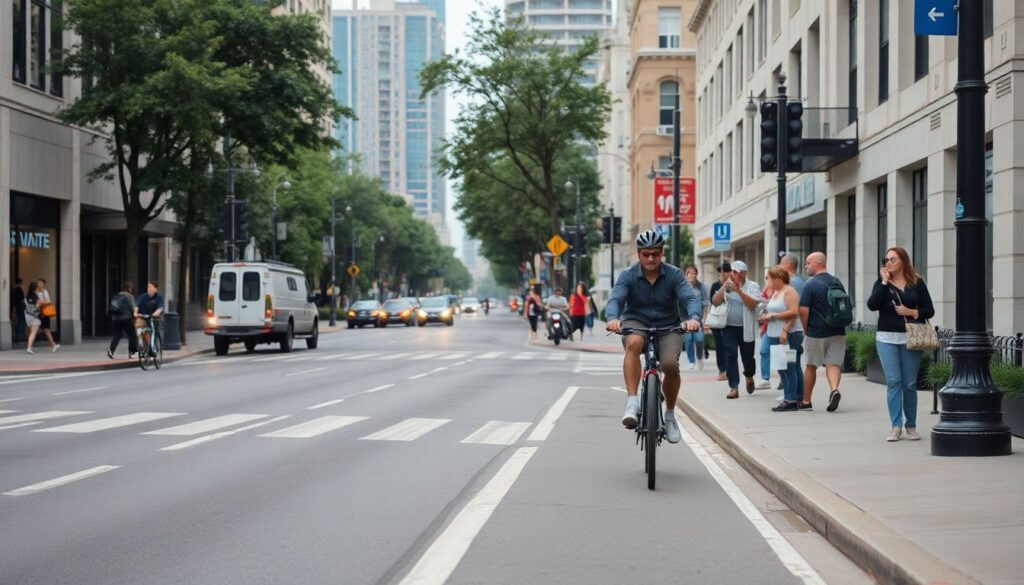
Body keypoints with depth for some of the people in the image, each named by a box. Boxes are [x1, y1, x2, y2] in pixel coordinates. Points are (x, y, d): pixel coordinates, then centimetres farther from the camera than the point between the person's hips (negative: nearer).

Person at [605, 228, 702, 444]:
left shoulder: (674, 275, -6)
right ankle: (632, 404, -38)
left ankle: (670, 415, 1)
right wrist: (613, 318, -44)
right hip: (636, 323, -1)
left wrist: (694, 318, -42)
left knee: (670, 364, -26)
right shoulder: (628, 275, -7)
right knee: (634, 343, -36)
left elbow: (691, 298, -19)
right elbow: (615, 299, -21)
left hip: (668, 327, 1)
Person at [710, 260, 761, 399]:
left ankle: (749, 377, 39)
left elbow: (753, 304, -17)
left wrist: (739, 291, -26)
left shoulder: (752, 286, -1)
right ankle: (734, 387, -6)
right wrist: (723, 289, -16)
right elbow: (715, 302, 0)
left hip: (746, 328, -2)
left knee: (748, 356, 8)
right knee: (730, 356, -7)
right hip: (729, 328, 2)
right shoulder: (726, 285, 8)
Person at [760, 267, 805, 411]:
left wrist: (773, 315, -18)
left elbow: (793, 312, -19)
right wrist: (766, 317, 10)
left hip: (788, 336, -10)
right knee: (782, 370, 9)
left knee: (789, 368, -9)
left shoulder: (789, 291, -9)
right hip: (775, 336, 10)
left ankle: (791, 400, -10)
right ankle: (788, 398, 13)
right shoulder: (775, 293, 19)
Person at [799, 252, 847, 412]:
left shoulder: (810, 285, -12)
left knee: (811, 366, 10)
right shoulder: (837, 282, 7)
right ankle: (834, 389, -26)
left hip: (815, 333, -4)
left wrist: (805, 330, -1)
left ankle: (806, 401, 20)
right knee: (833, 363, 2)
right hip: (837, 332, 4)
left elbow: (803, 311, -15)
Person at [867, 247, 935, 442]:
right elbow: (872, 305, -9)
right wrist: (884, 282, -9)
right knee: (893, 381, -4)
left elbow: (929, 310, 5)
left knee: (909, 384, 4)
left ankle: (911, 426, 16)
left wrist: (912, 312, -11)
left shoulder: (917, 283, 5)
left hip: (911, 338, 0)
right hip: (887, 338, 1)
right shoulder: (882, 283, 8)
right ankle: (896, 426, -2)